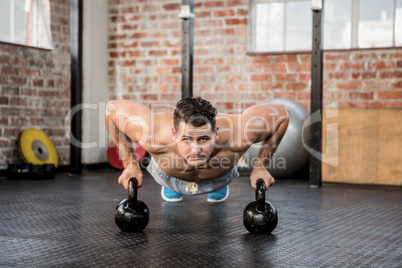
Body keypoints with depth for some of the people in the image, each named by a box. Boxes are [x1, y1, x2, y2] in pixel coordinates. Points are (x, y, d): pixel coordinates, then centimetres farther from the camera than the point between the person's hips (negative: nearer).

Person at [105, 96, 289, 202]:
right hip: (168, 172, -1)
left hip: (220, 177, 1)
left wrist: (261, 167, -25)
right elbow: (112, 108, -30)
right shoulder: (154, 136, -49)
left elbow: (281, 113, -29)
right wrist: (130, 165, -26)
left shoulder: (238, 135, -49)